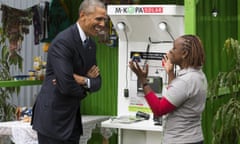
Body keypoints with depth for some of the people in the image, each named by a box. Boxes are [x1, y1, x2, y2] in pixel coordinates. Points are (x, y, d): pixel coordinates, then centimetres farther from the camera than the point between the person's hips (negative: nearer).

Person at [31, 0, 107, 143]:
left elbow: (97, 82, 11)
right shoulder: (63, 42, -19)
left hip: (73, 118, 9)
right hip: (53, 118, -8)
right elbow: (66, 86, -25)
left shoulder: (91, 44, 10)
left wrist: (84, 81, -11)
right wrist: (84, 90, -4)